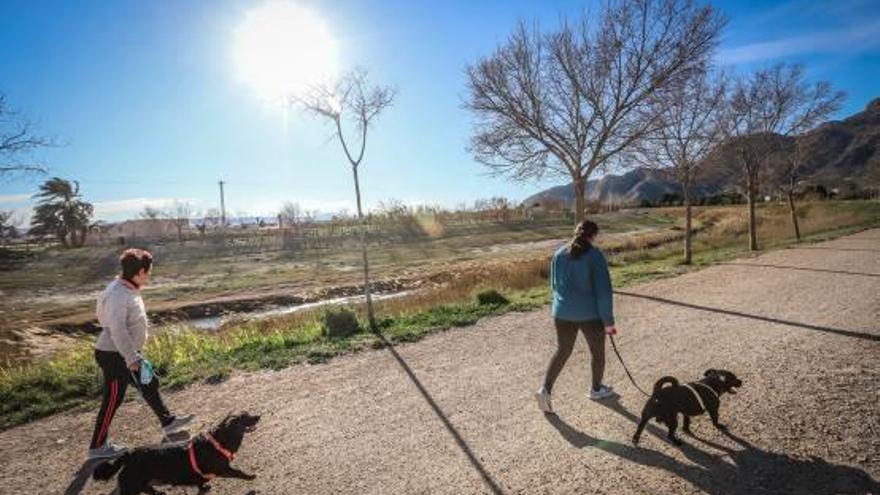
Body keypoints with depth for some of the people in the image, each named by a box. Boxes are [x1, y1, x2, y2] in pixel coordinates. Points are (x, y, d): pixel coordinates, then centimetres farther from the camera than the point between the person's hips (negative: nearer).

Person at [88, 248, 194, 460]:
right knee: (113, 400, 4)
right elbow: (117, 329, -31)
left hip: (127, 354, 10)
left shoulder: (129, 290, 5)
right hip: (114, 356, -10)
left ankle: (168, 422, 32)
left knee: (150, 384, 18)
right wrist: (132, 358, -31)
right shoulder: (118, 294, -25)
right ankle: (97, 446, 21)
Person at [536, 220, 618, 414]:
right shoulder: (595, 255, -12)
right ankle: (596, 389, 37)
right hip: (590, 314, -4)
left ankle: (546, 389, 4)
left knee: (562, 351, 16)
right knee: (597, 351, 19)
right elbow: (603, 290, -14)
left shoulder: (559, 254, 3)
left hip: (562, 313, 4)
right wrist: (608, 321, -8)